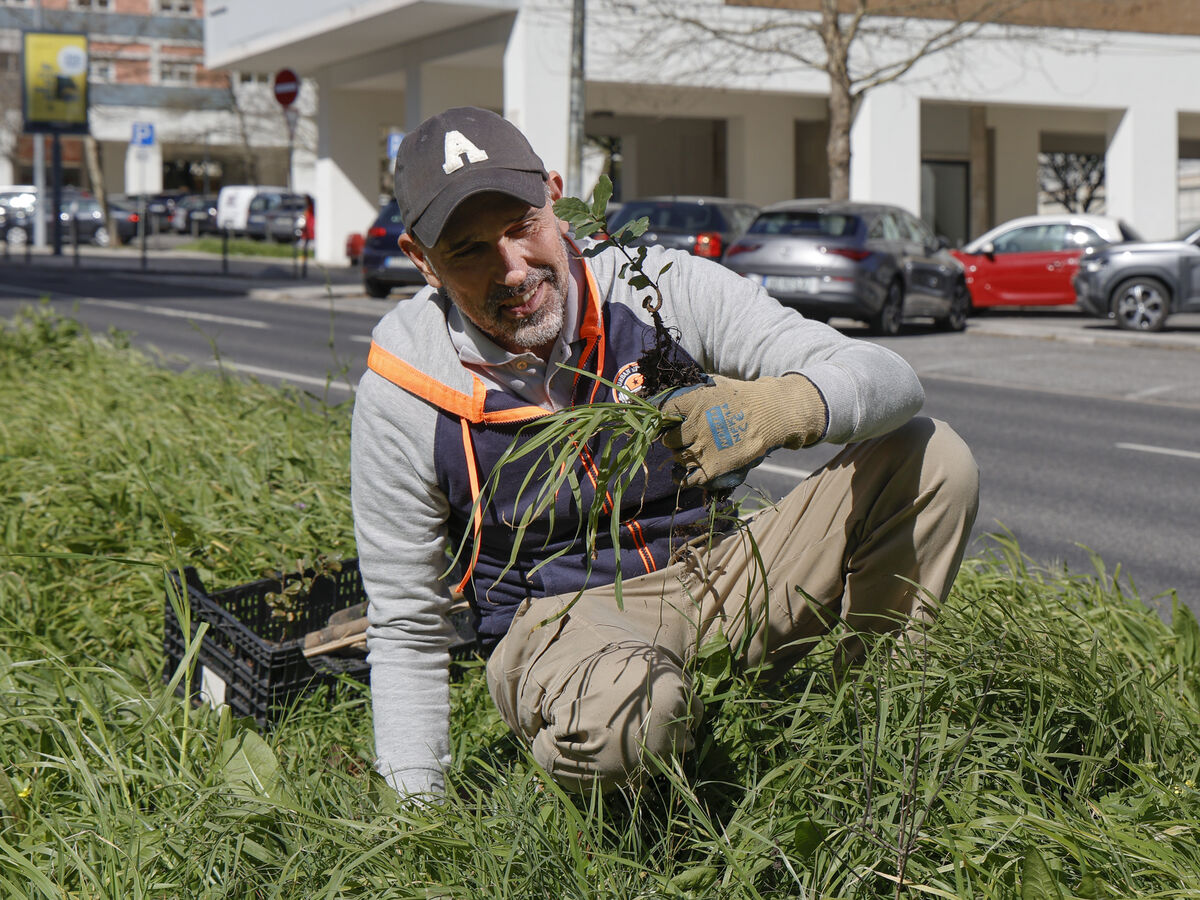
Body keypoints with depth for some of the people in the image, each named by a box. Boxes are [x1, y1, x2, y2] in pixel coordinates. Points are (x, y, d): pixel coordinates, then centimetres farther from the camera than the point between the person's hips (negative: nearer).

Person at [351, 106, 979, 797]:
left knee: (930, 460, -13)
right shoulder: (402, 393, -14)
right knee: (620, 707, -41)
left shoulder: (661, 288, -13)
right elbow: (406, 631, -5)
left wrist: (781, 406, -41)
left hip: (711, 582, 3)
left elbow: (890, 379, -18)